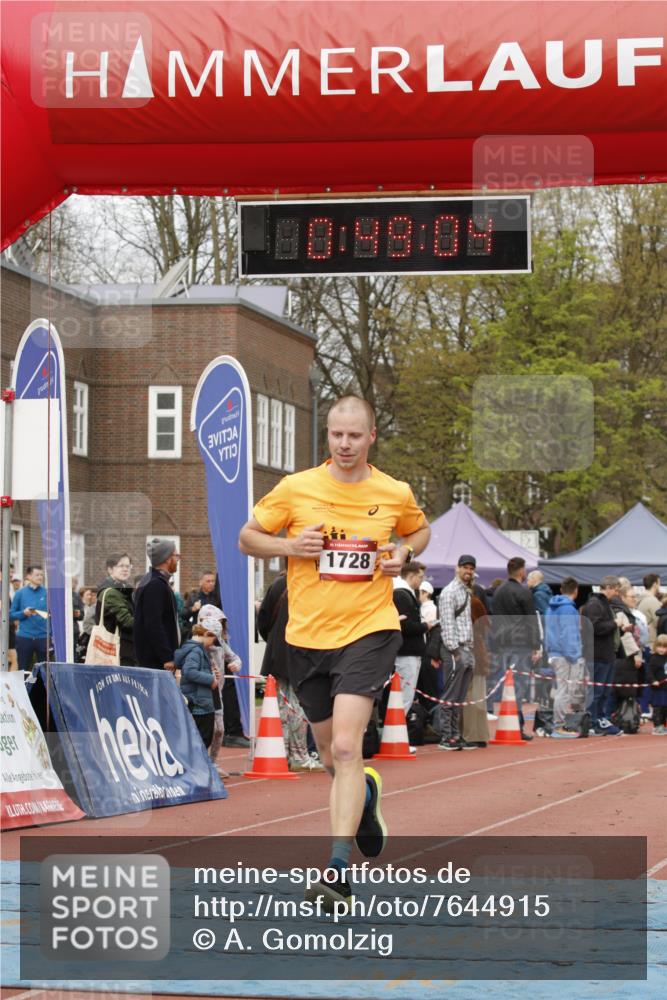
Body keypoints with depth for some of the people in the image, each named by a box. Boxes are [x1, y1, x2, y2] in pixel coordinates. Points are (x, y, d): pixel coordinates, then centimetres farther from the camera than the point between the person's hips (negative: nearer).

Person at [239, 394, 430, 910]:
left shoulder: (395, 493, 1)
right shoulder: (295, 488, -1)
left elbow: (420, 529, 22)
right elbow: (247, 537, 8)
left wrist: (403, 553, 0)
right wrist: (289, 546, -11)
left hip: (369, 631, -3)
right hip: (307, 636, 3)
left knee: (346, 747, -20)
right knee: (332, 757, 15)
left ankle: (339, 867, -21)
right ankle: (366, 792, 51)